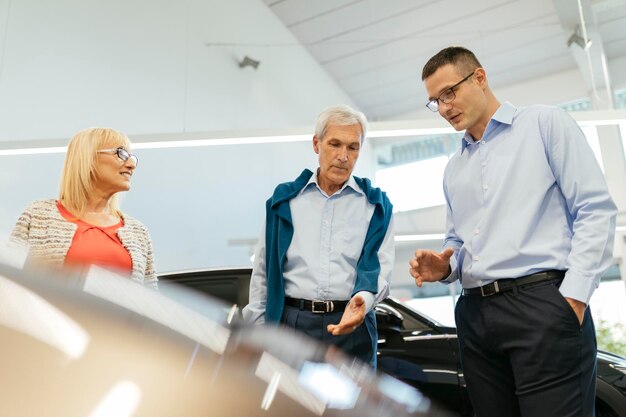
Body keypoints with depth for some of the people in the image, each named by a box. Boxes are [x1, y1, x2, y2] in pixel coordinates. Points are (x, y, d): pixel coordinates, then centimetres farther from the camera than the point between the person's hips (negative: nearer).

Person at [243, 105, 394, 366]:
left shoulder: (376, 205, 7)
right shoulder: (284, 200, 9)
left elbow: (381, 268, -1)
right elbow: (262, 273, 11)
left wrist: (363, 300, -22)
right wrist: (256, 329, 6)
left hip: (352, 325, 0)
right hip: (291, 322, 0)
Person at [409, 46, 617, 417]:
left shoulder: (545, 123, 4)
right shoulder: (454, 169, 22)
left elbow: (595, 210, -5)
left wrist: (574, 297, -13)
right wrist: (444, 268, 1)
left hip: (543, 303, -5)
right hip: (475, 314, 6)